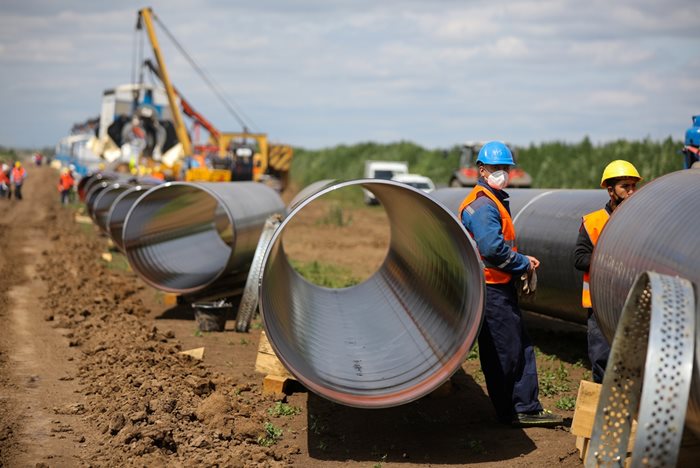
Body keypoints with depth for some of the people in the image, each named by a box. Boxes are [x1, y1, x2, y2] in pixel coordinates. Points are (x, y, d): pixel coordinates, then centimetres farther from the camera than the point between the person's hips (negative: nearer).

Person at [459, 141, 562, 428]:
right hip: (491, 289, -11)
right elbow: (493, 248, -25)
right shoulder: (481, 205, -15)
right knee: (505, 351, -3)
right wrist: (524, 264, -11)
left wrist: (523, 262, 9)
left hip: (501, 288, 11)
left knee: (521, 348, 11)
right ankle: (510, 411, 6)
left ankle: (527, 408, 14)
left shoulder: (495, 202, 20)